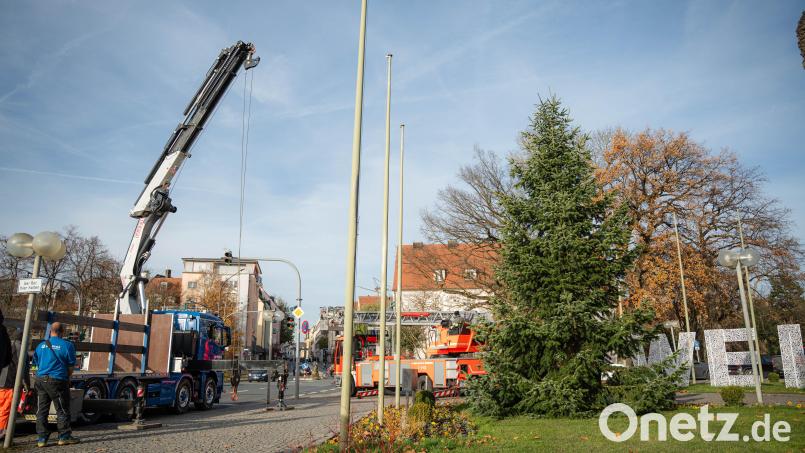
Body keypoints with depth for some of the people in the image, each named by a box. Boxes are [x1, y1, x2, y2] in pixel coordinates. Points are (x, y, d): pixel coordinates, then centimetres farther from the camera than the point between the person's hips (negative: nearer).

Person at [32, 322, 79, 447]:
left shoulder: (41, 345, 8)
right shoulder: (67, 345, -8)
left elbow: (37, 363, 14)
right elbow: (71, 366, -4)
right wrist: (67, 378, 12)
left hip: (41, 379, 5)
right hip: (57, 380, -5)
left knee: (42, 409, 11)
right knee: (62, 410, 4)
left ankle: (42, 438, 13)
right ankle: (64, 436, 8)